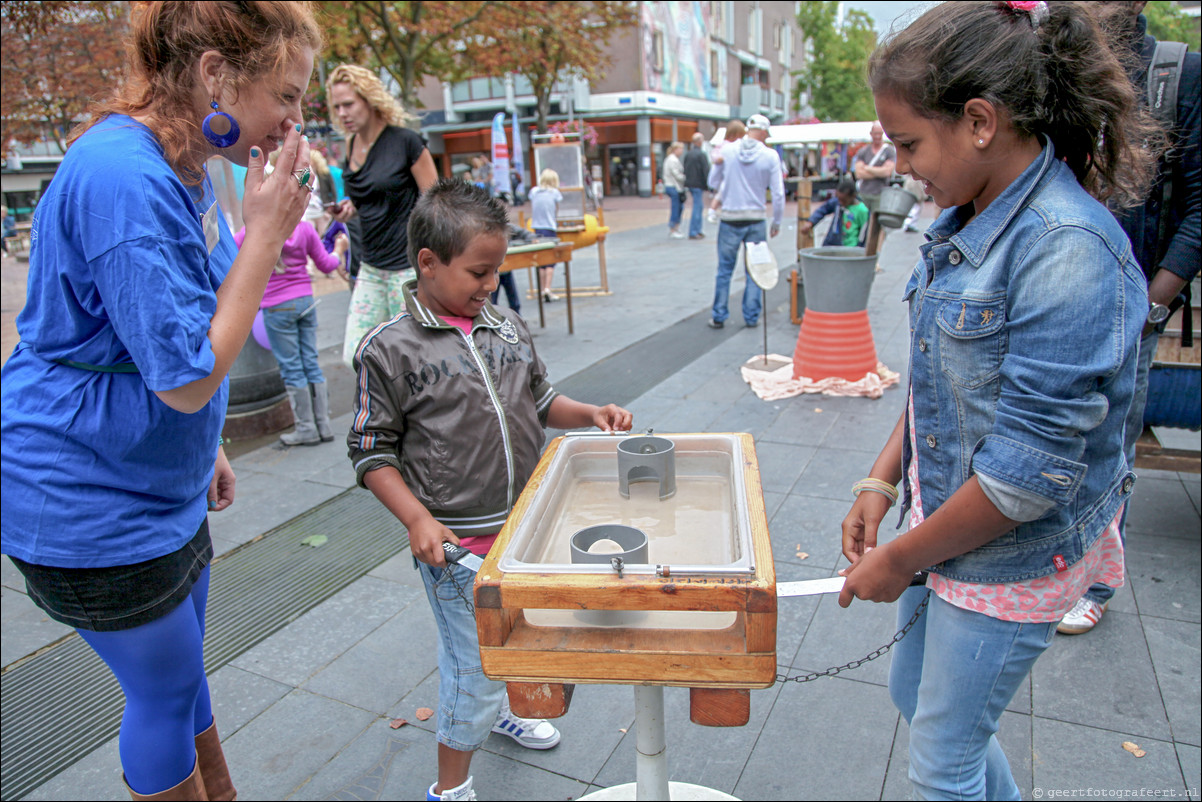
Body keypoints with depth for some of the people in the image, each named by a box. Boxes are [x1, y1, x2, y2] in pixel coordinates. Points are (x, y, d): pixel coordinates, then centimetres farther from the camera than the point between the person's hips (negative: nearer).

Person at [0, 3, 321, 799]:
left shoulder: (181, 167, 3)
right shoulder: (123, 179, -27)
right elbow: (187, 378, -28)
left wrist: (206, 448, 16)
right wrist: (267, 234, -27)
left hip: (159, 482, 9)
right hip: (90, 501, -9)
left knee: (181, 667, 23)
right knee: (165, 689, 10)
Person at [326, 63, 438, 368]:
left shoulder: (405, 142, -9)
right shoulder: (352, 146, 11)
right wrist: (349, 209, 2)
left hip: (408, 265, -7)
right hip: (370, 268, 7)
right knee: (355, 354, 5)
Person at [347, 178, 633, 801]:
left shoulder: (508, 329, 3)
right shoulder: (389, 349, -13)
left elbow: (540, 402, 15)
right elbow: (372, 452, -10)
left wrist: (590, 415, -2)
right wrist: (418, 520, -19)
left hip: (522, 526, 6)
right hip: (456, 543, -6)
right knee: (473, 662, 4)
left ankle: (497, 710, 56)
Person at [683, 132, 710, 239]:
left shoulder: (688, 154, 11)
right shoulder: (701, 154, -14)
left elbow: (685, 169, 16)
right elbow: (706, 170, -16)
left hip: (689, 183, 8)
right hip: (698, 184, -8)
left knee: (699, 206, 17)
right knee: (697, 207, -4)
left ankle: (698, 230, 21)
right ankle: (693, 233, -4)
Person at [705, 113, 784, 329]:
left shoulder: (727, 150, -3)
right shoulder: (770, 155, -4)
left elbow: (713, 181, 7)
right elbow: (778, 193, -2)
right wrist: (777, 222, 8)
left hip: (730, 218, 1)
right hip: (756, 219, 0)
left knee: (725, 269, 8)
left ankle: (719, 316, 12)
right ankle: (751, 317, 13)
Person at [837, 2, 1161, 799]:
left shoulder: (1069, 250, -26)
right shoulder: (966, 224, 1)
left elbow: (1030, 469, -26)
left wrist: (899, 560, -16)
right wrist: (882, 480, 3)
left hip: (1015, 556, -8)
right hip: (947, 523, 8)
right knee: (914, 693, 26)